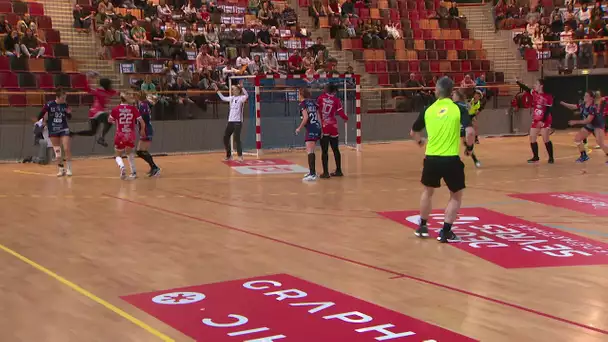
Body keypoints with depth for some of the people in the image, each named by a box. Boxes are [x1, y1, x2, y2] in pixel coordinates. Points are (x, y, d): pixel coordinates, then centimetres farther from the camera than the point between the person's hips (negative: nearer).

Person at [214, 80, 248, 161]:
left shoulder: (241, 98, -7)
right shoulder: (232, 98, 14)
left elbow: (247, 95, -29)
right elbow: (223, 98, 29)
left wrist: (242, 87, -40)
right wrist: (217, 90, 25)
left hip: (238, 122, -8)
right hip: (230, 121, 8)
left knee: (236, 138, -14)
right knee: (225, 138, 9)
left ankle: (240, 156, -7)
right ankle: (229, 156, 21)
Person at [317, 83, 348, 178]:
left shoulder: (321, 97, -1)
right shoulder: (336, 100, -2)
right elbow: (341, 113, -4)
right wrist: (346, 118, 15)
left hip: (323, 127, -1)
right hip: (333, 127, 1)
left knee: (324, 150, -1)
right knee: (335, 149, 14)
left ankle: (326, 172, -5)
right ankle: (338, 171, 22)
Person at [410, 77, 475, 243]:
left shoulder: (428, 110, 6)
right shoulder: (459, 109, -2)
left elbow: (413, 132, 19)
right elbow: (470, 132, -15)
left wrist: (420, 141, 42)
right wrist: (470, 147, 5)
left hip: (431, 158, 3)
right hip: (451, 159, -3)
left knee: (428, 191, 27)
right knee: (456, 196, 16)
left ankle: (422, 227, 36)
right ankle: (445, 232, 9)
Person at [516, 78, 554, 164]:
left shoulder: (548, 97, -15)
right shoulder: (534, 93, 3)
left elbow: (548, 111, -16)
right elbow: (525, 88, 3)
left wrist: (542, 121, -22)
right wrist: (517, 81, -7)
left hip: (545, 121, -7)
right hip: (535, 121, 7)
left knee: (546, 140, -7)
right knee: (532, 139, 7)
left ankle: (551, 157, 4)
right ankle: (535, 157, 20)